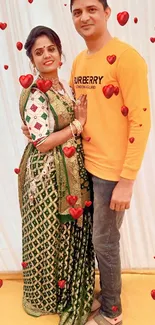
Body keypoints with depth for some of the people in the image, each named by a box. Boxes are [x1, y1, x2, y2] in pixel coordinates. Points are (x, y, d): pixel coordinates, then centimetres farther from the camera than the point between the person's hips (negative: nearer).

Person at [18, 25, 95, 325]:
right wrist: (78, 124, -16)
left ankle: (70, 288, 41)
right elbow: (43, 143, -20)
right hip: (47, 174, -7)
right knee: (50, 234, 8)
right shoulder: (34, 96, -16)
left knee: (72, 230, 18)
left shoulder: (64, 87, 8)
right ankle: (47, 295, 33)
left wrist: (81, 120, -2)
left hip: (72, 171, 8)